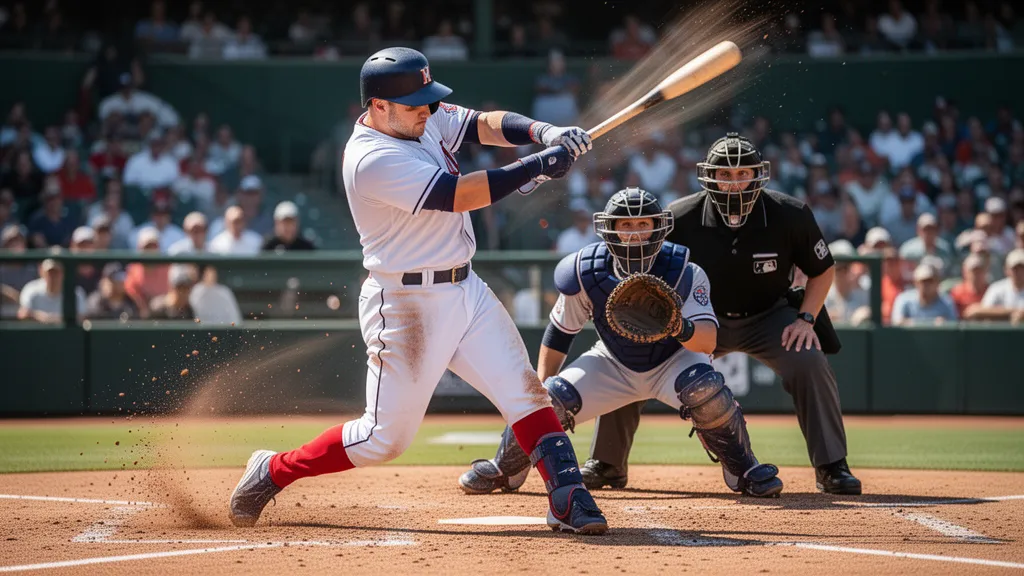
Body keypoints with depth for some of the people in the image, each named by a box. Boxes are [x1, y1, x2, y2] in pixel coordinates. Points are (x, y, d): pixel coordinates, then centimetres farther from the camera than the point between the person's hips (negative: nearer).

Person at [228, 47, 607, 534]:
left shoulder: (424, 120, 4)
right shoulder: (372, 160, -23)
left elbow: (485, 124, 2)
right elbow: (457, 195, -25)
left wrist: (543, 132, -18)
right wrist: (536, 166, -22)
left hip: (465, 290, 8)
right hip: (406, 306, -8)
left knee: (525, 394, -1)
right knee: (384, 438, -1)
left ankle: (567, 499, 0)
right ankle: (272, 472, 16)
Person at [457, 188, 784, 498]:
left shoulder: (683, 272, -27)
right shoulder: (586, 272, -20)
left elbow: (708, 342, -34)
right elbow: (561, 330, -3)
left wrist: (683, 328, -56)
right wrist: (542, 384, -4)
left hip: (672, 361, -2)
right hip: (613, 365, 2)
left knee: (705, 388, -34)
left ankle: (742, 470, -11)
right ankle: (505, 469, 16)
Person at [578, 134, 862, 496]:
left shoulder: (789, 215, -20)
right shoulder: (681, 218, -20)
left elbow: (823, 270, -4)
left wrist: (806, 319, -17)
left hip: (768, 317, -1)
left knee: (809, 361, -28)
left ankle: (832, 468, -13)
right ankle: (607, 465, 5)